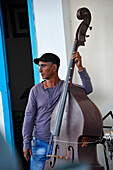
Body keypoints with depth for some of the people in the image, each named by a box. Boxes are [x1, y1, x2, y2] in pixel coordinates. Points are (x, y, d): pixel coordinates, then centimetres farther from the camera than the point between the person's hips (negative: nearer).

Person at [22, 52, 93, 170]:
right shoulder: (35, 90, 3)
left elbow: (88, 89, -18)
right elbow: (29, 117, 5)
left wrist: (80, 68, -27)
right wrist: (26, 144, 2)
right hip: (40, 144, 1)